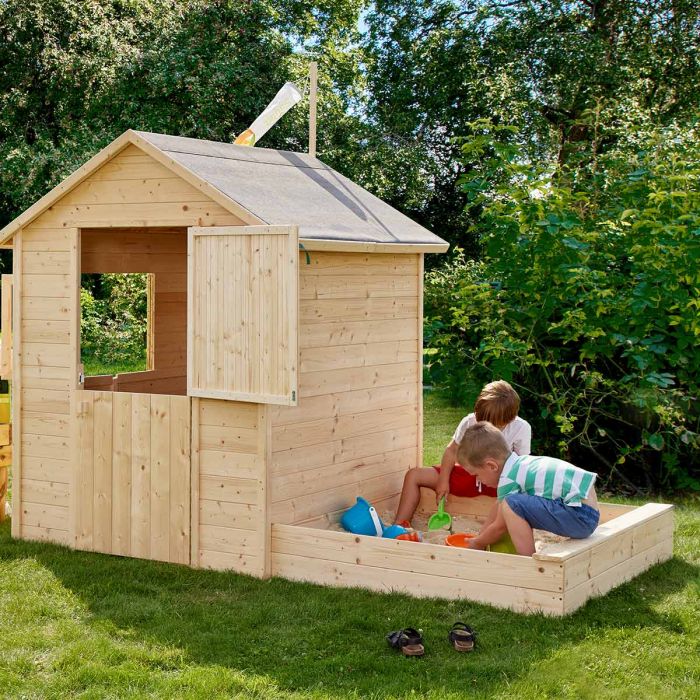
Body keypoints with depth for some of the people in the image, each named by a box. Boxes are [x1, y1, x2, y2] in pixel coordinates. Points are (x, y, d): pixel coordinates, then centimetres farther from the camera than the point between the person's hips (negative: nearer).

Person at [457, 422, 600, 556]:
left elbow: (499, 527, 1)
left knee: (510, 505, -18)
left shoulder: (508, 480, -12)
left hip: (581, 516, -10)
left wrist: (477, 543, 17)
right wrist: (480, 537, 36)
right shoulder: (520, 462, 14)